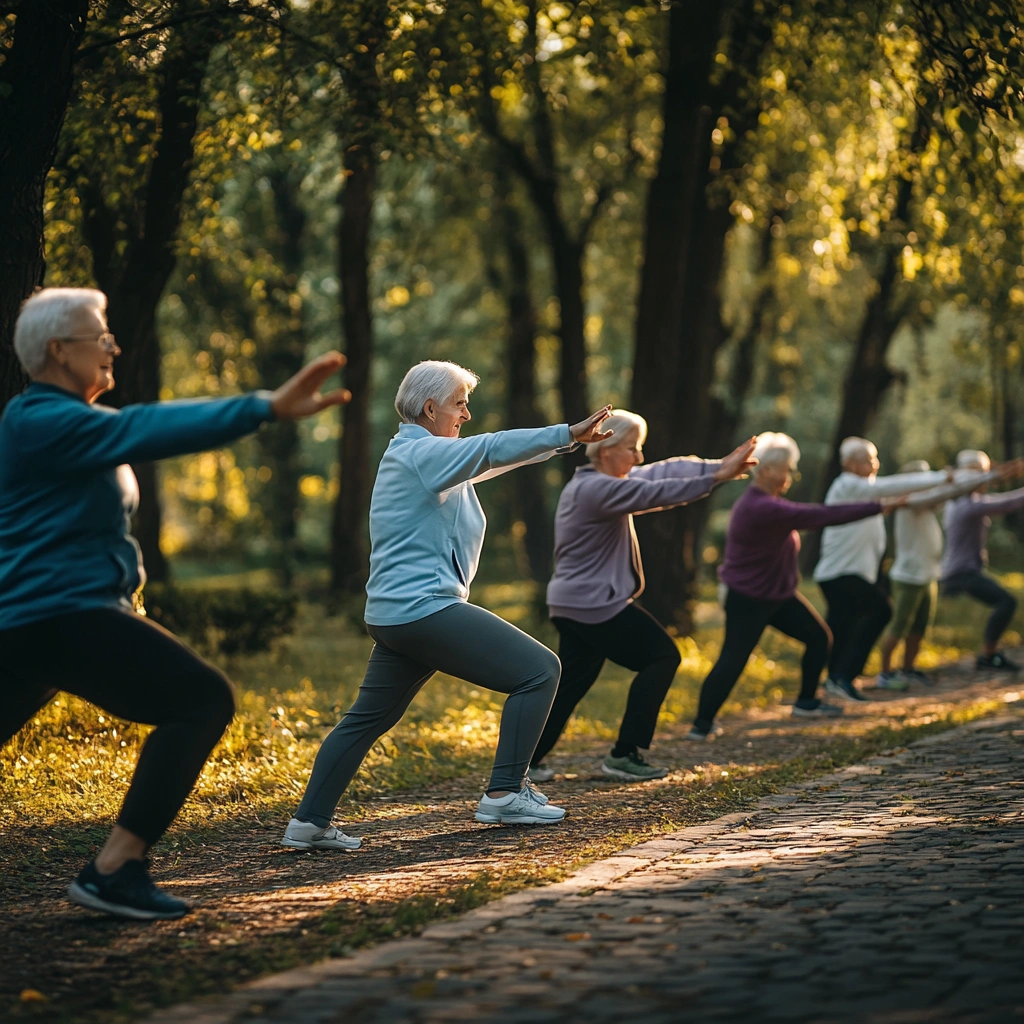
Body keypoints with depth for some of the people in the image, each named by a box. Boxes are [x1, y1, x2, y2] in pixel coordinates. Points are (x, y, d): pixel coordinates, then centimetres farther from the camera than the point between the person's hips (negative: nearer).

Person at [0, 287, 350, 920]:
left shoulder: (67, 420, 19)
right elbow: (150, 431, -24)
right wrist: (267, 409, -29)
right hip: (60, 615, -11)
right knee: (202, 701, -15)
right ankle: (115, 870, -17)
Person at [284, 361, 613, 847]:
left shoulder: (418, 454, 21)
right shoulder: (420, 453, -10)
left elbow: (488, 459, 22)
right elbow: (491, 450, -23)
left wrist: (566, 438, 17)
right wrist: (566, 435, -27)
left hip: (394, 615, 11)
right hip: (425, 607, -11)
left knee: (367, 719, 16)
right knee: (538, 670, -7)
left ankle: (309, 823, 16)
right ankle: (505, 794, -8)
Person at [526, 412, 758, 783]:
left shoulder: (604, 483, 13)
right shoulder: (597, 489, -18)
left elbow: (663, 471, 9)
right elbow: (658, 492, -22)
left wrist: (719, 465, 0)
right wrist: (717, 477, -18)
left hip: (571, 604, 10)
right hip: (596, 603, -10)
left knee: (572, 683, 14)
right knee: (662, 657, 0)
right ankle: (624, 755, -1)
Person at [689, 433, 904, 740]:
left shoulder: (766, 502, 5)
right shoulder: (761, 509, -30)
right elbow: (823, 516, -30)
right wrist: (878, 507, -26)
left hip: (778, 593, 10)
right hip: (748, 599, -10)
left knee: (819, 637, 11)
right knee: (732, 661, -10)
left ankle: (806, 702, 25)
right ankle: (701, 724, -1)